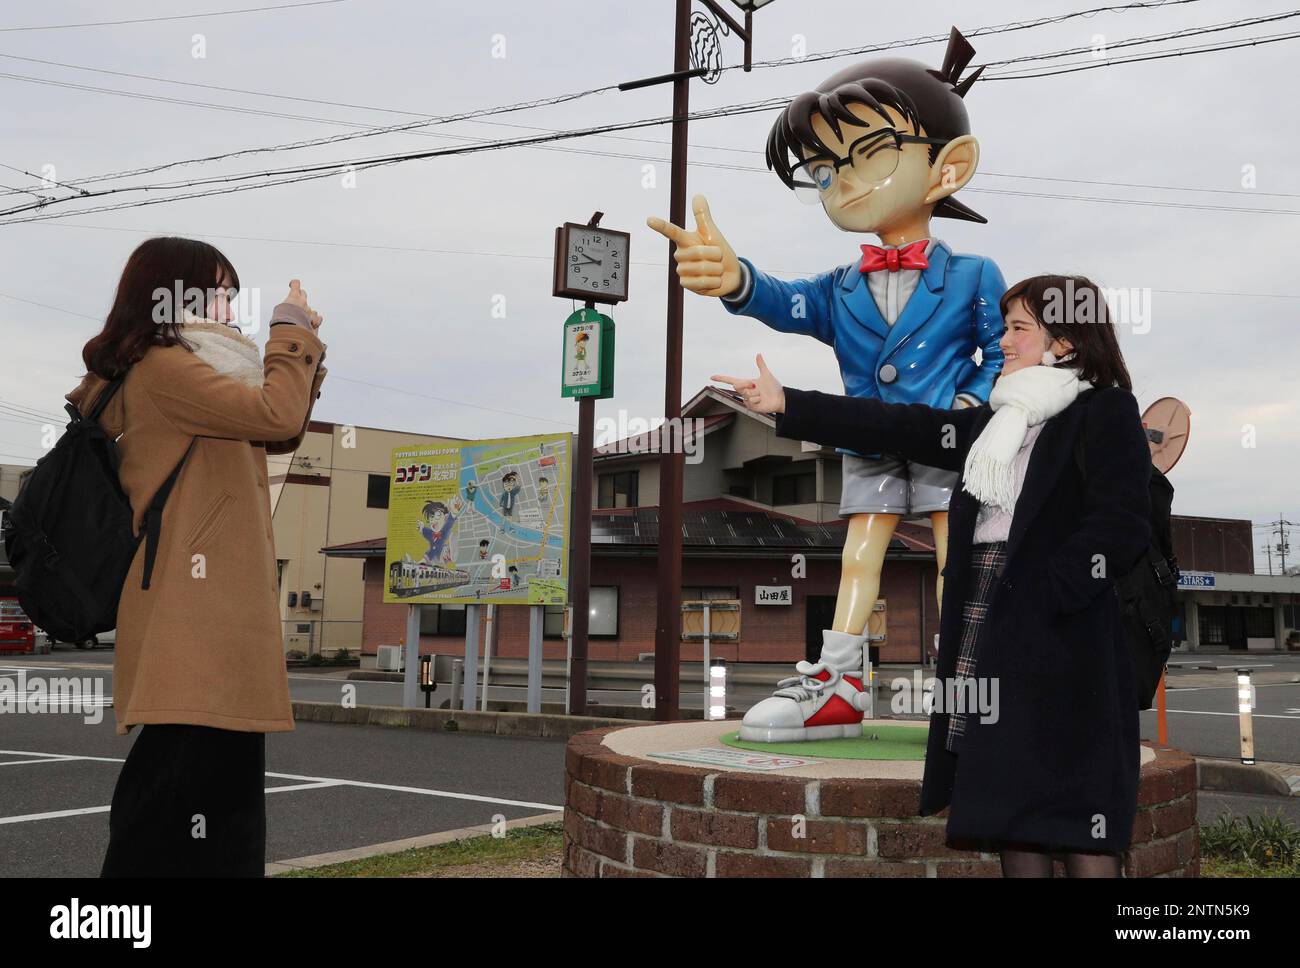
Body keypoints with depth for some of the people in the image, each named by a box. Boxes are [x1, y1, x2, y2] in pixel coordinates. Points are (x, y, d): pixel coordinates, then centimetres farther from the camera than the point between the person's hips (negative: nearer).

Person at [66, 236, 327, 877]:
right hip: (196, 616, -11)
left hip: (211, 619, 11)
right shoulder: (163, 367, -9)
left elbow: (277, 437, 24)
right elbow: (276, 415, -20)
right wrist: (292, 331, -5)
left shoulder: (178, 373, 23)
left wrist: (305, 346, 15)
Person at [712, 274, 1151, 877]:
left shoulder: (1106, 412, -2)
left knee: (1075, 820, -5)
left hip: (1059, 638, -7)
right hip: (987, 638, 7)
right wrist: (786, 406, 12)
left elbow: (1120, 528, -13)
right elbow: (900, 428, 16)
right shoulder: (996, 422, 20)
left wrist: (1040, 596, -17)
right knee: (1009, 812, 9)